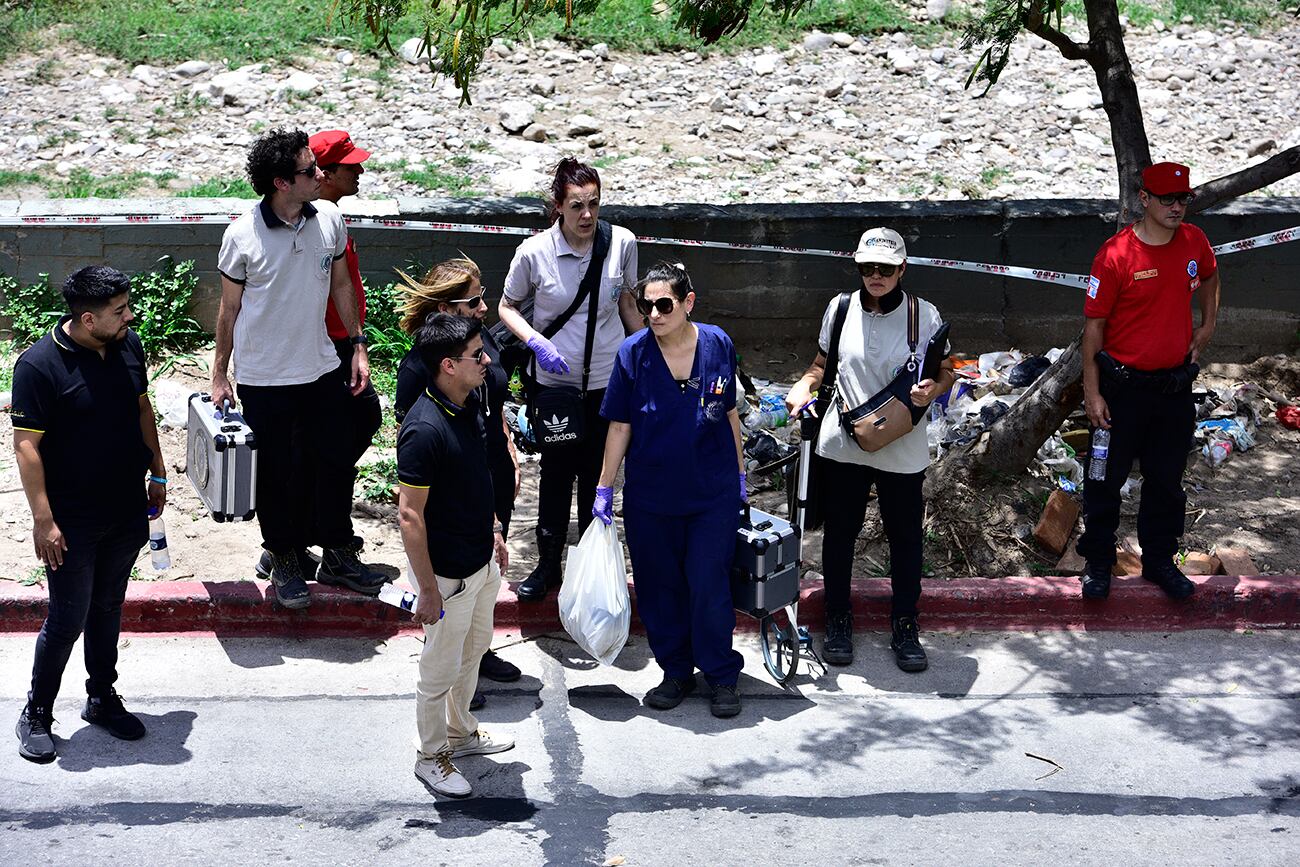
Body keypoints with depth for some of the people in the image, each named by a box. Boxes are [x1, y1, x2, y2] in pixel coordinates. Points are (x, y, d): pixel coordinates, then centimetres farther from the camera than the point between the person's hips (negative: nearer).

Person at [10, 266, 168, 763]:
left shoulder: (128, 345, -1)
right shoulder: (39, 365, -21)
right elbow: (26, 445, -19)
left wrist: (157, 474, 16)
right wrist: (43, 520, -20)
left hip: (127, 513, 6)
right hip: (73, 523, -6)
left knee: (108, 608, 19)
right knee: (68, 620, 2)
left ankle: (103, 699, 34)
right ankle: (36, 715, 19)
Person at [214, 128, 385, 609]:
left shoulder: (329, 218, -4)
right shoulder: (242, 236, -16)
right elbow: (230, 308, -4)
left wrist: (358, 345, 10)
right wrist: (219, 374, 1)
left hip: (321, 367, 4)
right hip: (264, 377, -4)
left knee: (335, 461, 10)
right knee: (276, 473, 8)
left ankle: (338, 555, 27)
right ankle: (286, 560, 26)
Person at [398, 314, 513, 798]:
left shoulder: (470, 404, -2)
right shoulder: (424, 430, -30)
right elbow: (410, 515, -26)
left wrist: (492, 533, 20)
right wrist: (428, 590, -22)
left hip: (481, 560, 9)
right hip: (448, 573, -9)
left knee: (473, 650, 26)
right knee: (441, 668, 11)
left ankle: (460, 732, 47)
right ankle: (432, 756, 31)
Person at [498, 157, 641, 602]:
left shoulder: (622, 243, -9)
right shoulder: (535, 252, -15)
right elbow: (507, 307, -1)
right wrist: (537, 342, -18)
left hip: (606, 381, 2)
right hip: (555, 382, -1)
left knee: (598, 475, 12)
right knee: (556, 474, 7)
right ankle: (548, 564, 24)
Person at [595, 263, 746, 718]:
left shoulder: (718, 344, -5)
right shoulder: (633, 352, -8)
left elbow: (729, 412, 7)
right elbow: (619, 425, -1)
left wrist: (740, 474, 11)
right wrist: (604, 488, -1)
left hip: (713, 493, -1)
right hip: (650, 494, 1)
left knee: (709, 585, 0)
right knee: (659, 588, 9)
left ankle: (722, 676, 16)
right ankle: (676, 672, 26)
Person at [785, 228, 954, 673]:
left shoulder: (924, 315, -5)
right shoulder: (841, 308, 0)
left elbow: (947, 372, 4)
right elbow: (823, 362, 13)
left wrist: (933, 389, -18)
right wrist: (805, 385, -7)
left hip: (902, 449, -1)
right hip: (843, 444, 1)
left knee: (905, 536, 9)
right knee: (839, 532, 11)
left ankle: (905, 626, 25)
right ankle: (838, 622, 28)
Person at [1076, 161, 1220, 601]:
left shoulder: (1194, 242, 0)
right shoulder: (1116, 254, -17)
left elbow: (1208, 276, 25)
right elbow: (1094, 325, -12)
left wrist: (1207, 325, 16)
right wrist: (1092, 394, -13)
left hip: (1175, 385, 5)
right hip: (1123, 387, -5)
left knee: (1167, 481, 15)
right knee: (1106, 479, 7)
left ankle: (1159, 561, 30)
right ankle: (1098, 563, 22)